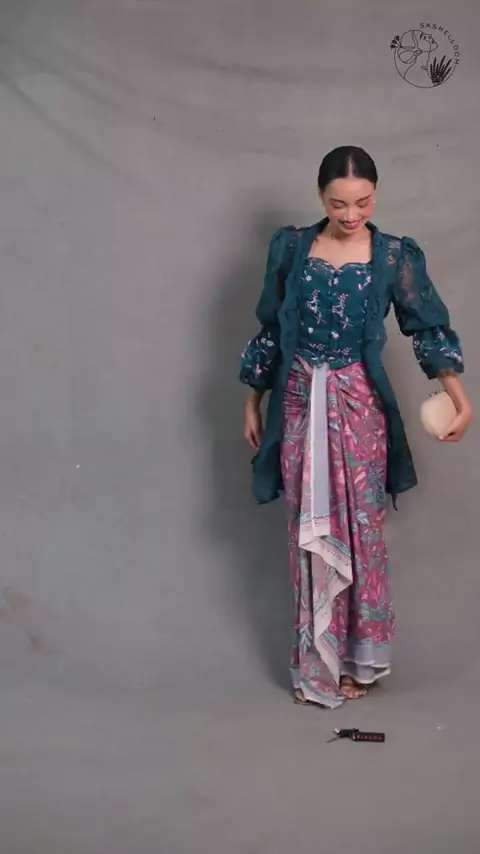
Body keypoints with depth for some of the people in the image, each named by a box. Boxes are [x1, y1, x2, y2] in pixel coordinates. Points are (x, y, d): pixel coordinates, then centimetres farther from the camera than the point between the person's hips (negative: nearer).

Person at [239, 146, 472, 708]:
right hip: (300, 403, 2)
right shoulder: (291, 248, 1)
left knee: (361, 528, 5)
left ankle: (359, 658, 21)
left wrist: (455, 389, -23)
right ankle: (316, 660, 20)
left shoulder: (395, 256, -4)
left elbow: (429, 326, -7)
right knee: (309, 532, 7)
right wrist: (253, 401, 10)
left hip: (359, 406, -1)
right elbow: (270, 328, 8)